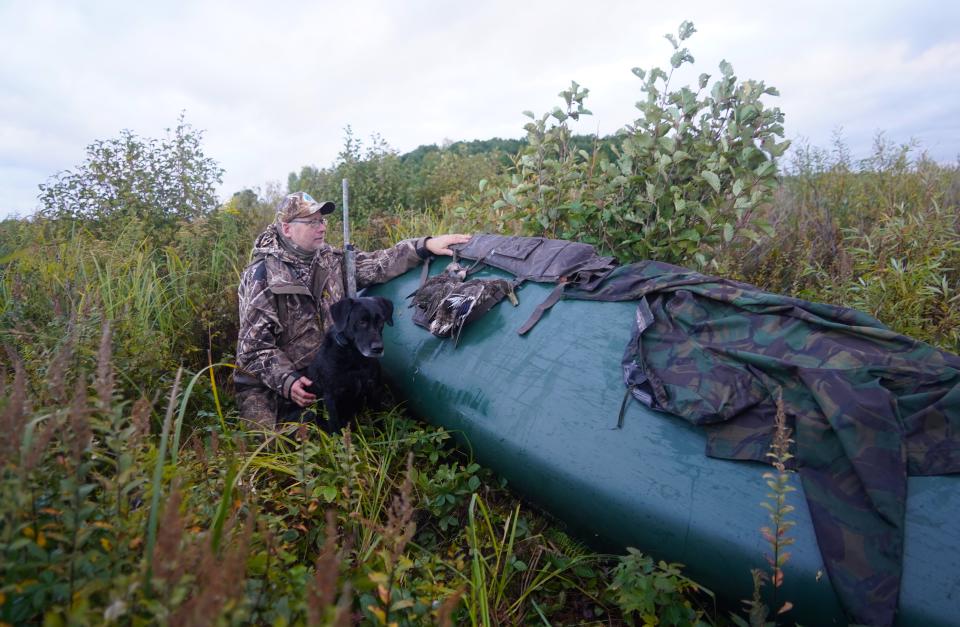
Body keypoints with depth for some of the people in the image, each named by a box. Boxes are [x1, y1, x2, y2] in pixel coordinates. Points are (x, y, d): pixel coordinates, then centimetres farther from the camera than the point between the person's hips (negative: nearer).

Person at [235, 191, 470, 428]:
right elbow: (254, 344, -13)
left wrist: (425, 245, -15)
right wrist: (286, 381, -23)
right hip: (268, 383, -5)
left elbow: (376, 264, -5)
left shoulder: (330, 260, 4)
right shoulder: (262, 275, -12)